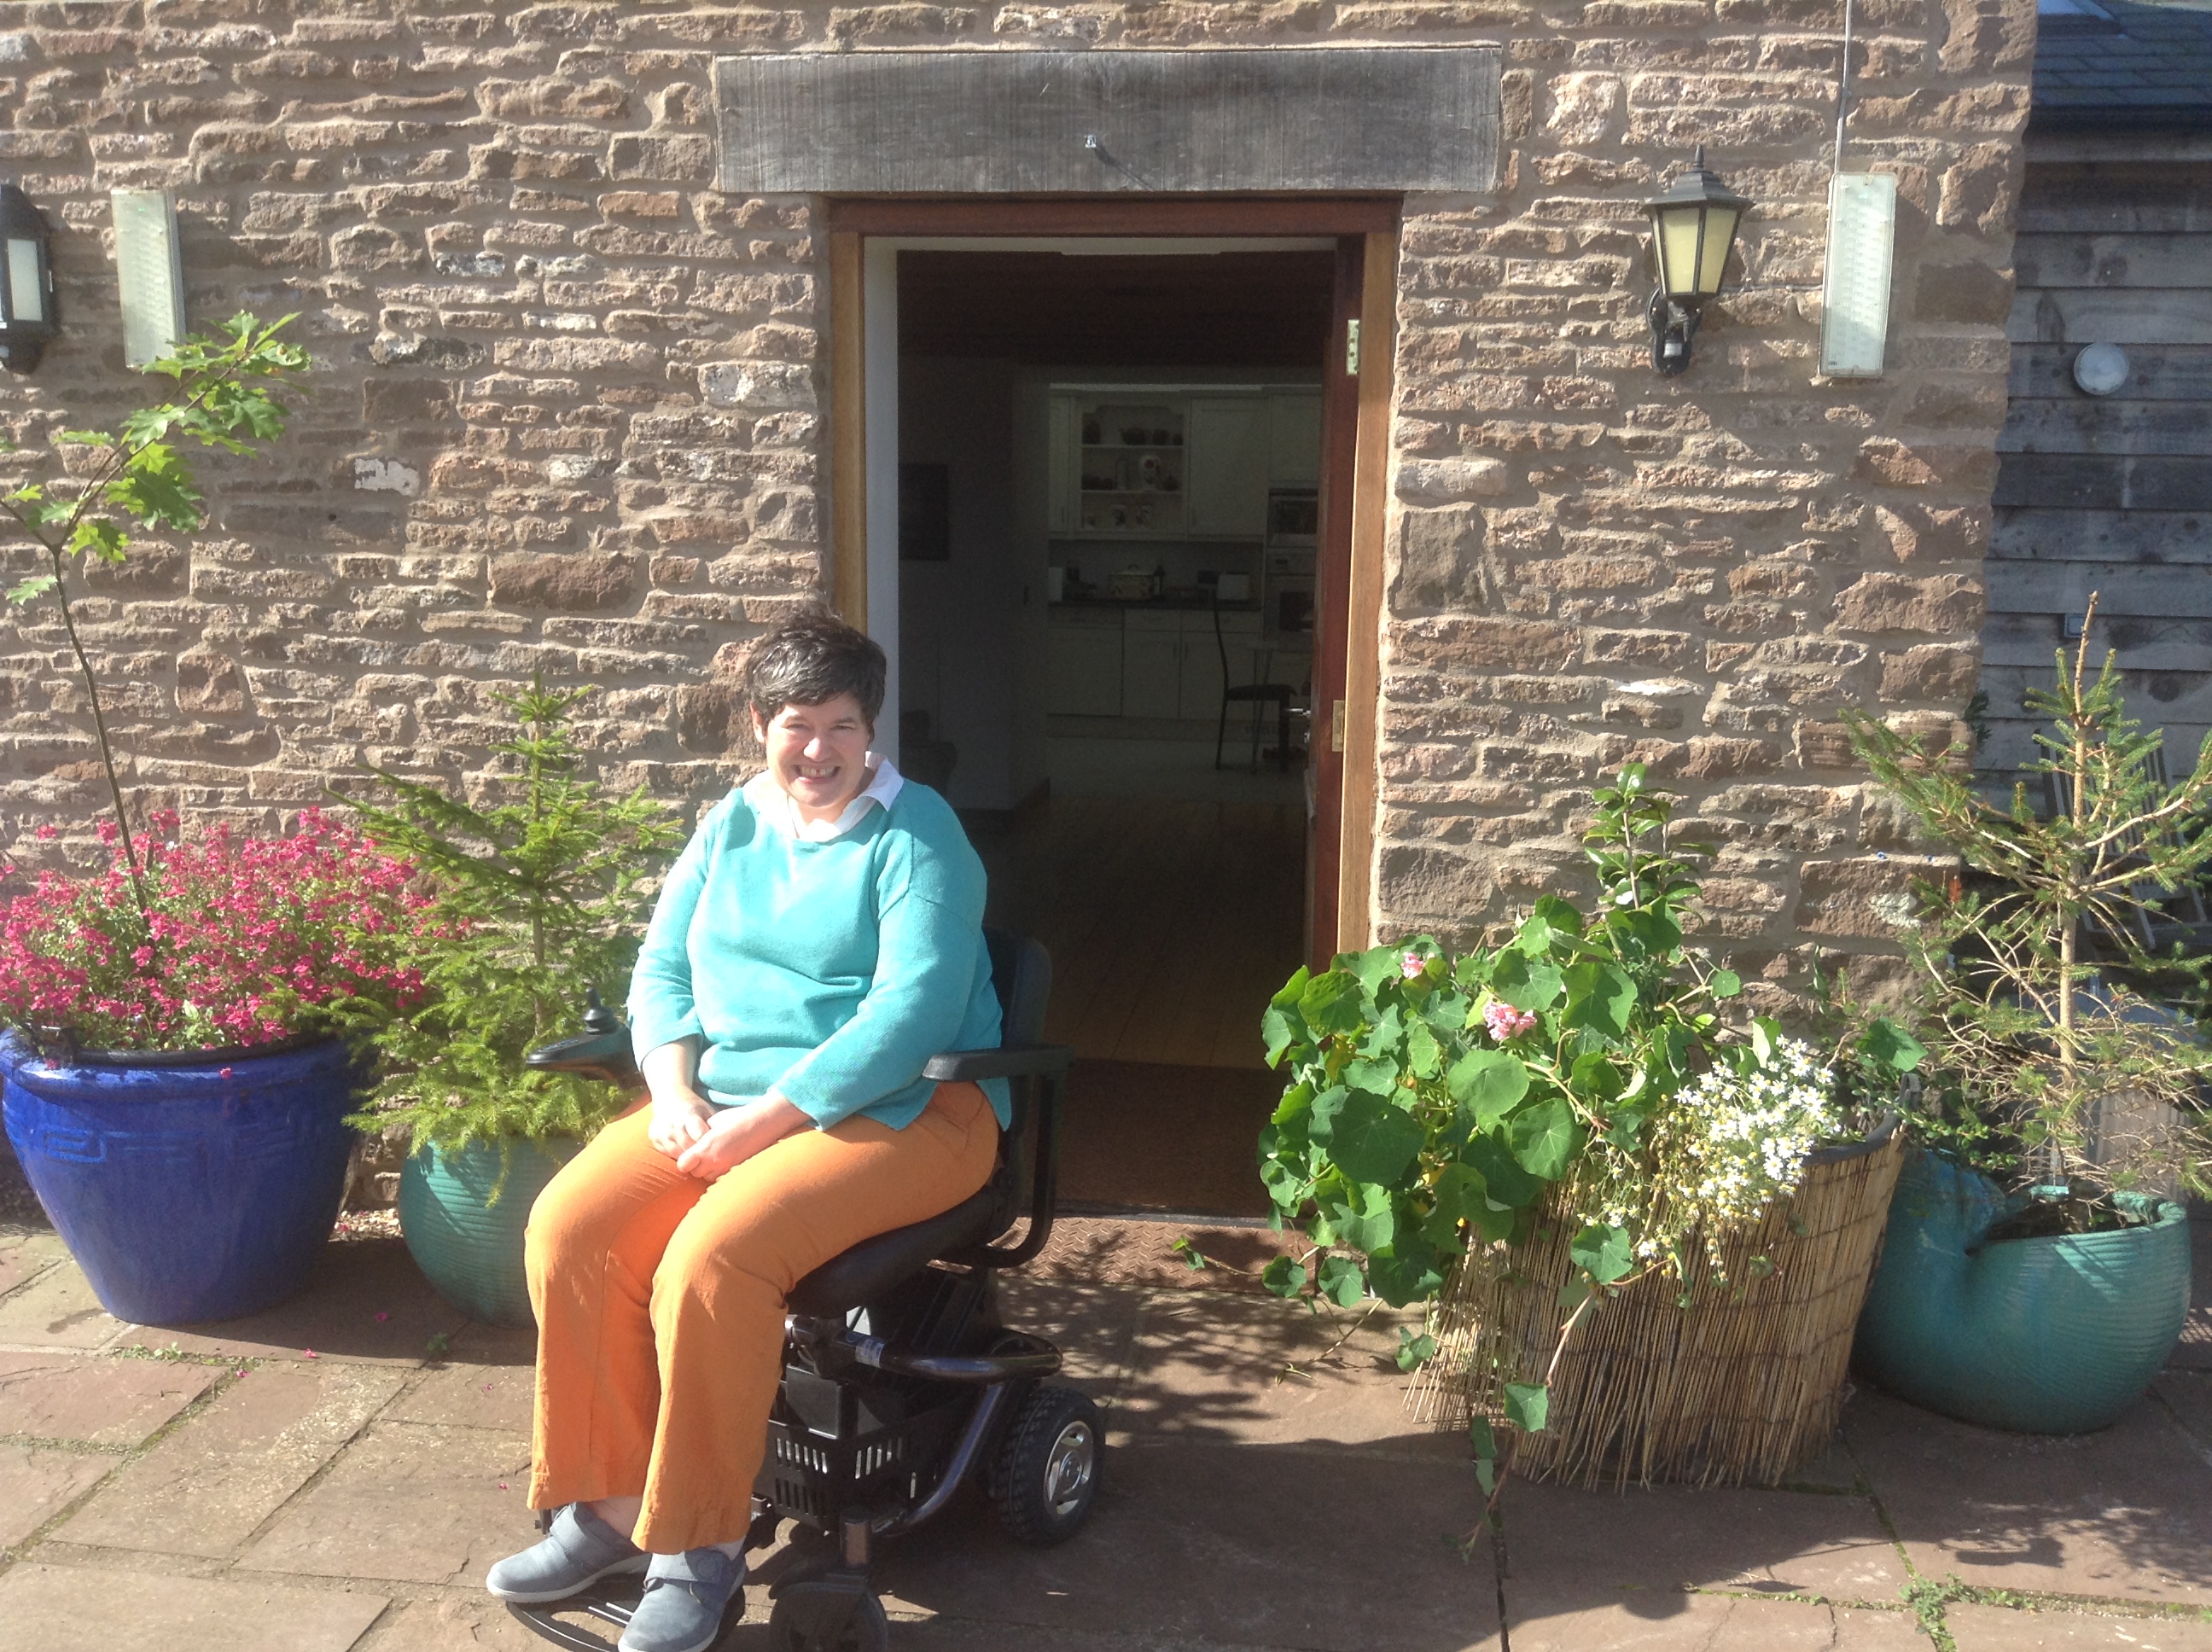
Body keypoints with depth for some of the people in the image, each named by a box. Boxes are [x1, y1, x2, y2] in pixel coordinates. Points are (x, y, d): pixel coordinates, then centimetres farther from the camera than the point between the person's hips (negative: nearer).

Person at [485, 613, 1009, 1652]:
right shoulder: (731, 826, 13)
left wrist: (765, 1116, -22)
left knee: (710, 1257, -29)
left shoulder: (916, 835, -8)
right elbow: (662, 970, 11)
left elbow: (912, 1011, -18)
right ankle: (610, 1505, -1)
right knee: (569, 1225, -16)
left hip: (898, 1109, -6)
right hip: (721, 1100, 6)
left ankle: (701, 1545, -10)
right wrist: (675, 1089, -9)